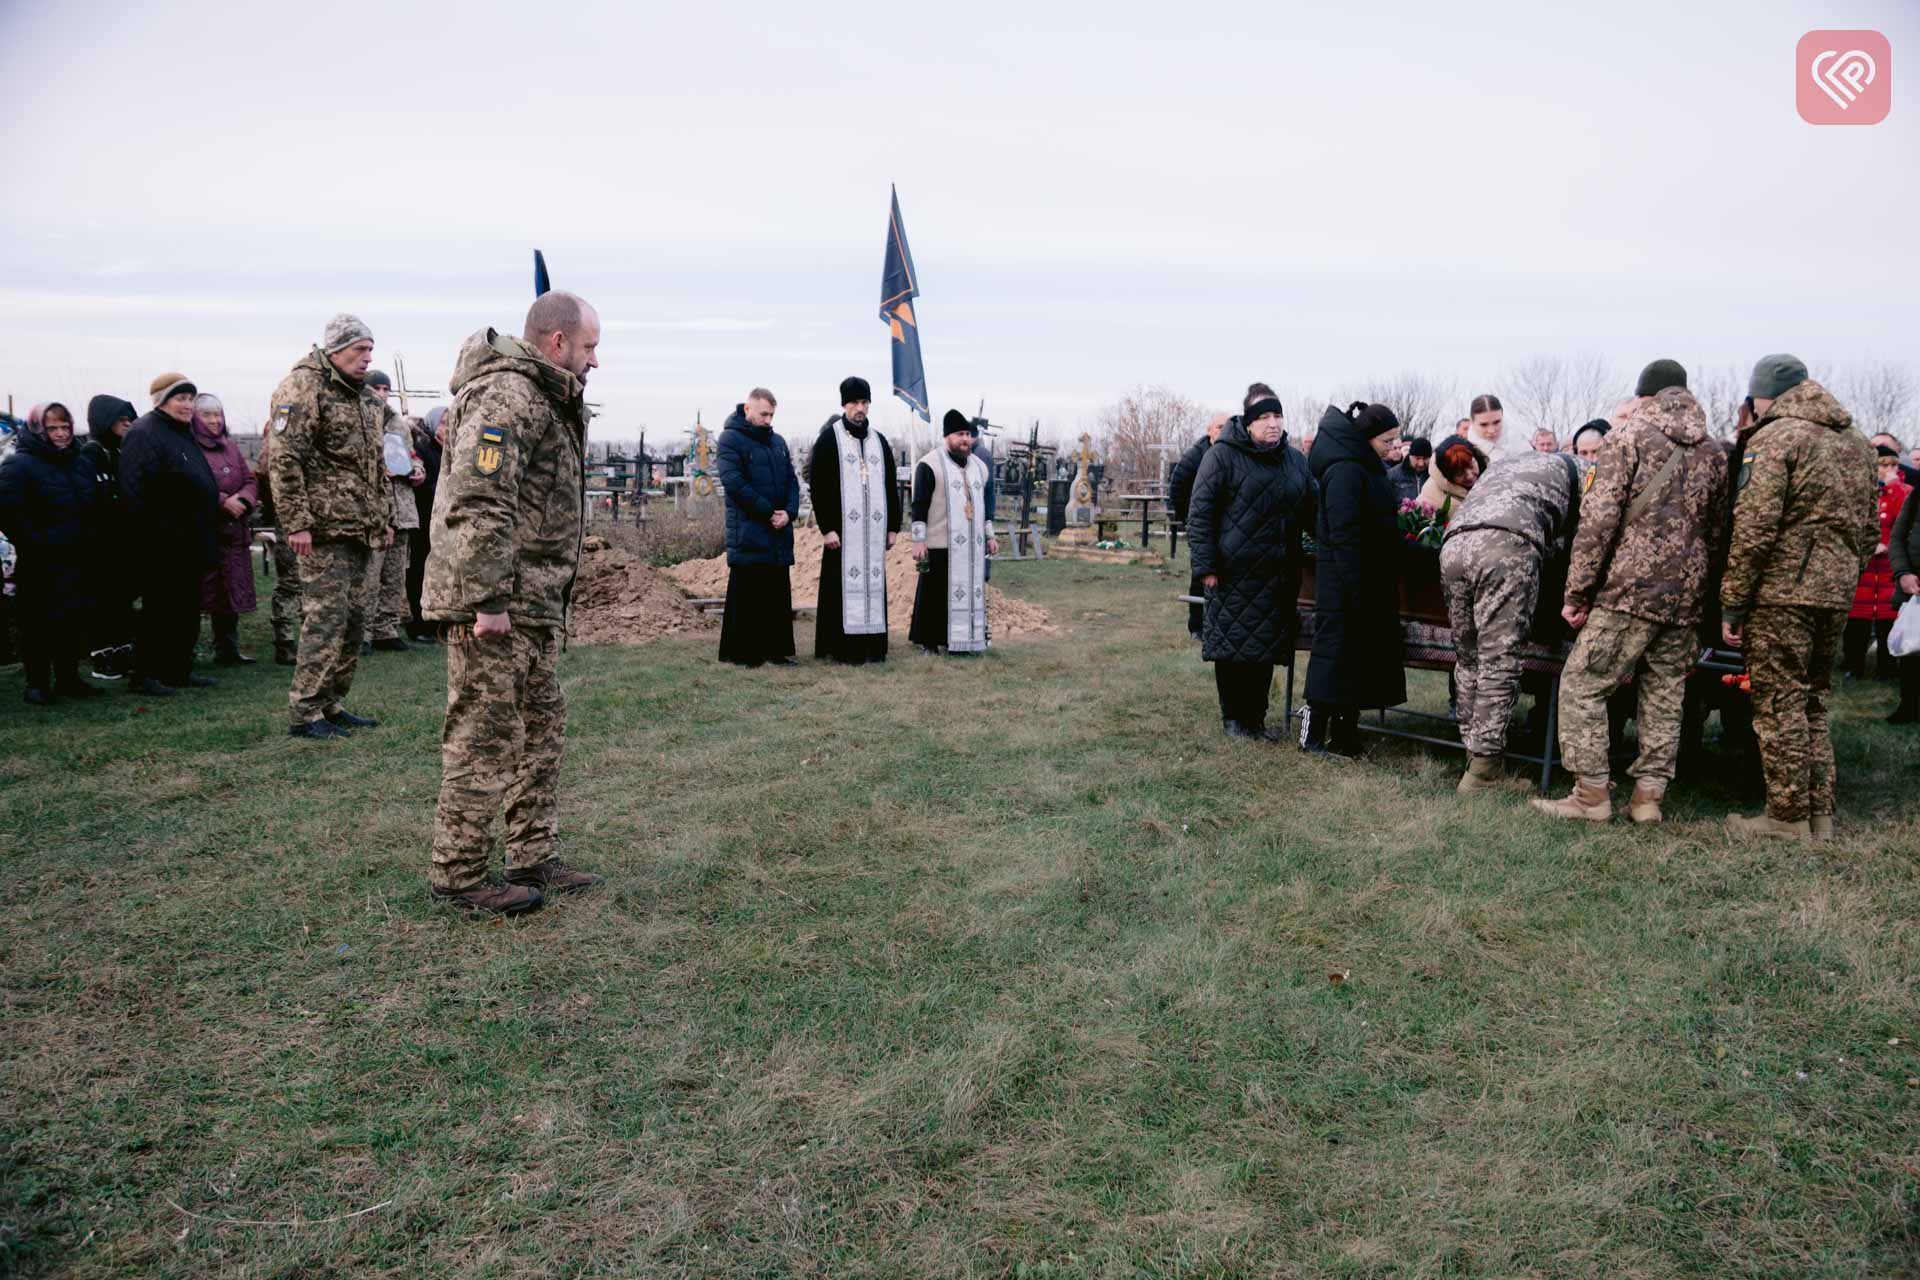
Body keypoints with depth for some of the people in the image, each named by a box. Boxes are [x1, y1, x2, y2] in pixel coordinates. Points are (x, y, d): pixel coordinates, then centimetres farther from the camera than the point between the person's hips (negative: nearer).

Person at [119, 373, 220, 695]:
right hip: (162, 549, -9)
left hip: (190, 547, 9)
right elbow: (134, 491, -20)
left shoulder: (183, 434, 18)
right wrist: (152, 533, -22)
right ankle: (144, 676, 4)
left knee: (187, 611, 14)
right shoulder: (144, 434, -12)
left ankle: (180, 670, 22)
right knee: (160, 611, -4)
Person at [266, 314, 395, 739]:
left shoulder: (365, 397, 19)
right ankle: (304, 713, -2)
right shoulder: (303, 386, -9)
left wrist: (384, 516, 22)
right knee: (325, 619, -9)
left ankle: (332, 704, 21)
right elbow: (284, 459, -16)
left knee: (353, 619, 12)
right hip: (325, 528, -9)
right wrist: (297, 523, -20)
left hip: (360, 529, 9)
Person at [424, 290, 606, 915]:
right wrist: (489, 601, -26)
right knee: (484, 739, -3)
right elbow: (478, 505, -25)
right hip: (493, 603, -11)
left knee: (542, 729, 16)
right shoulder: (505, 395, -16)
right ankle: (457, 877, 8)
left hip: (533, 602, 11)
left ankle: (534, 860, 26)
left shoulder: (546, 398, 19)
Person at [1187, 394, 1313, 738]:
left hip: (1280, 575, 6)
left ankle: (1256, 717, 20)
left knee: (1267, 648, 10)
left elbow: (1310, 511, 22)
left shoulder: (1296, 460, 13)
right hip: (1234, 573, -5)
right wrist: (1204, 565, -13)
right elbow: (1200, 512, -9)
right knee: (1232, 645, 2)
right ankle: (1232, 718, 14)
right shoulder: (1223, 455, -7)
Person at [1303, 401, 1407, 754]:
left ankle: (1345, 733, 18)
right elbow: (1343, 535, -22)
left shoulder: (1368, 467, 15)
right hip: (1346, 582, -10)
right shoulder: (1345, 471, -17)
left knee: (1362, 655, 12)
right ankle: (1314, 735, 3)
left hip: (1371, 580, 10)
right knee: (1337, 653, -5)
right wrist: (1356, 589, -24)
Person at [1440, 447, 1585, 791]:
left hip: (1453, 544, 5)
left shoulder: (1500, 468, 41)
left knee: (1468, 659, 14)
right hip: (1509, 546, -5)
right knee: (1499, 663, -2)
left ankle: (1473, 755, 17)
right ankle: (1482, 772, -3)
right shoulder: (1572, 469, 27)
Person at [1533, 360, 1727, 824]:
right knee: (1664, 695, 12)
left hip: (1630, 589, -6)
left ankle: (1592, 794, 0)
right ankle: (1648, 795, 15)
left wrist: (1577, 592, -9)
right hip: (1687, 595, 7)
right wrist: (1701, 590, 21)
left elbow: (1598, 519, -11)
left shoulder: (1629, 437, -3)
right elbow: (1716, 530, 16)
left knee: (1582, 685, 0)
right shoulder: (1714, 451, 15)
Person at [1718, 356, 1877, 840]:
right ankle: (1819, 815, 20)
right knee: (1812, 705, 16)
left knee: (1779, 707, 0)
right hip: (1836, 595, 8)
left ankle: (1788, 817, 5)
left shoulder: (1775, 438, -9)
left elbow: (1753, 528, -16)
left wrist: (1731, 603, -12)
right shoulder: (1855, 442, 16)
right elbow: (1870, 530, 20)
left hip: (1781, 591, -8)